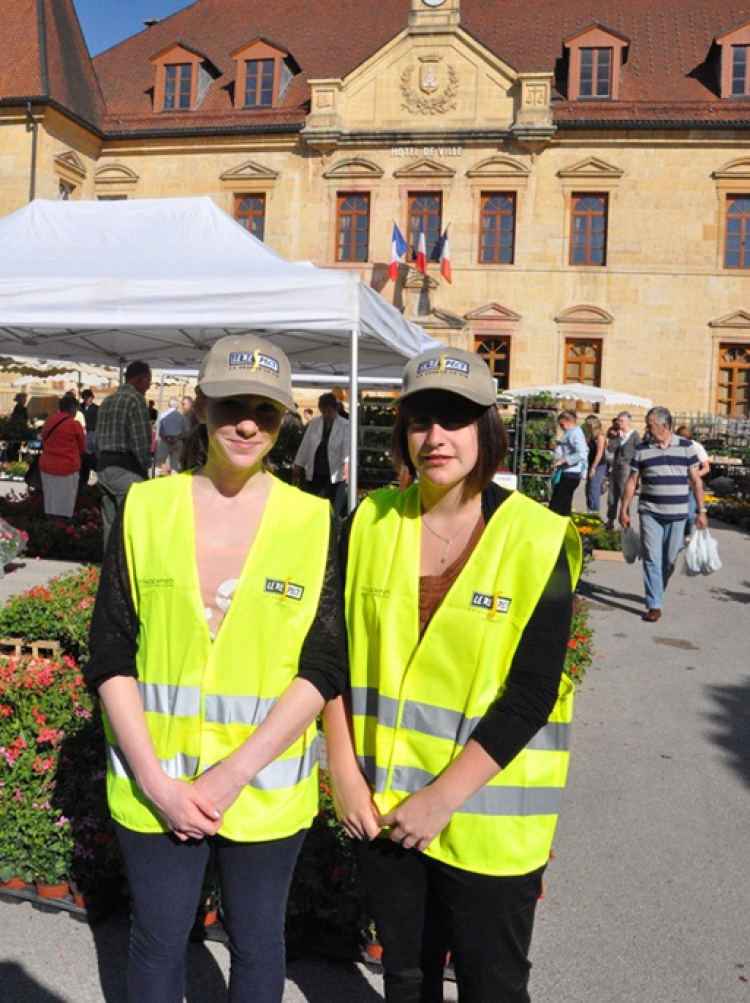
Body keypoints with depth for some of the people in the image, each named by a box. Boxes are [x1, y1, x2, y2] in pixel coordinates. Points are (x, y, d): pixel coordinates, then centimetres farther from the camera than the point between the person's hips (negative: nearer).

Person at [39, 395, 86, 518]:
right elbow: (82, 448, 1)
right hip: (66, 468, -6)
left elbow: (44, 442, 17)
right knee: (64, 504, 0)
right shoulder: (74, 424, -10)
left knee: (50, 503, 12)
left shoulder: (48, 421, 6)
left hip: (46, 466, 6)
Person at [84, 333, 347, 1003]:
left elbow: (324, 668, -9)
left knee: (257, 944, 18)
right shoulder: (144, 508, -4)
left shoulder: (314, 522, -7)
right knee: (157, 942, 19)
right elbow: (109, 657, -3)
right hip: (153, 784, 1)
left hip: (264, 789, -1)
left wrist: (232, 774, -15)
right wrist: (155, 779, -11)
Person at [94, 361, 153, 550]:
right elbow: (141, 440, -16)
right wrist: (145, 466, -4)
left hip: (105, 467, 8)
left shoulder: (108, 400, 16)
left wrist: (104, 463, 18)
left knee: (110, 524, 12)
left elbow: (97, 438, 17)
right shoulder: (136, 399, -9)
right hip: (126, 469, -8)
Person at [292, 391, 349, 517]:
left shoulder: (345, 425, -5)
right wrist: (297, 467, 8)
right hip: (314, 474, 4)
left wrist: (346, 464, -33)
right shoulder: (314, 423, 7)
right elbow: (305, 446, 9)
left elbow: (347, 447, -15)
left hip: (335, 475, -3)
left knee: (334, 512, 0)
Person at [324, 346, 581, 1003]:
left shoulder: (538, 542, -13)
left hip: (488, 816, -3)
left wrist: (444, 798, -17)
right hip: (381, 803, 3)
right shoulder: (371, 522, -3)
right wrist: (345, 773, -5)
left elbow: (531, 695, -15)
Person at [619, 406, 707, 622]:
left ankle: (656, 593, 32)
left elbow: (695, 480, 3)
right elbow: (632, 481, 5)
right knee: (652, 559, -5)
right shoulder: (642, 450, 3)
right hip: (649, 513, 0)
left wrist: (701, 511, 0)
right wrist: (624, 510, 2)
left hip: (677, 515, 0)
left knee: (669, 560, 10)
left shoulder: (686, 446, 2)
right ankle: (654, 605, -1)